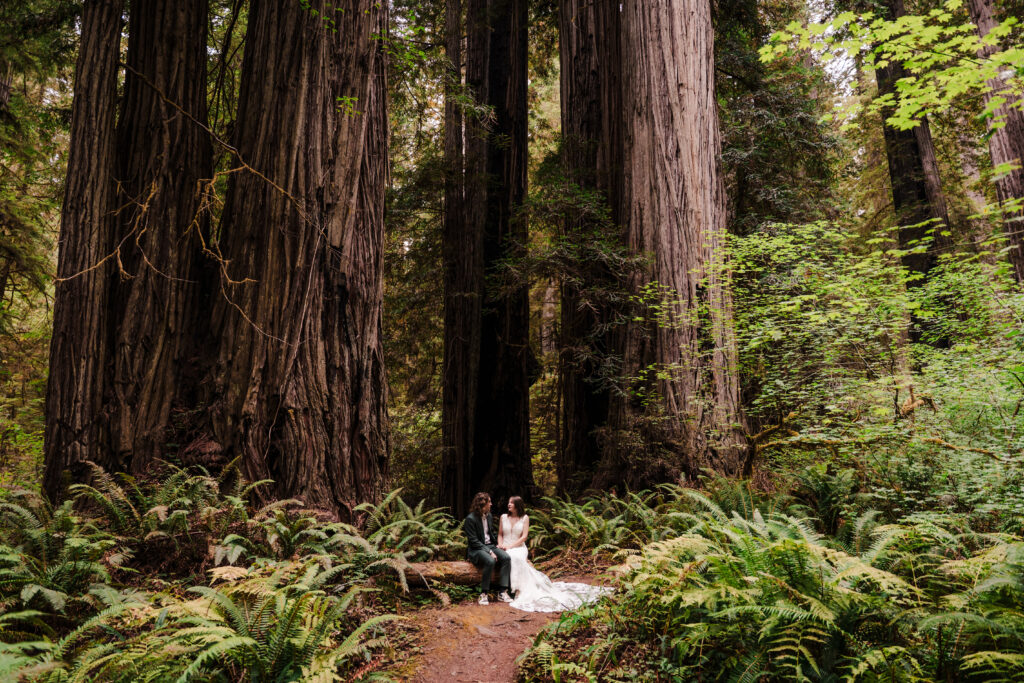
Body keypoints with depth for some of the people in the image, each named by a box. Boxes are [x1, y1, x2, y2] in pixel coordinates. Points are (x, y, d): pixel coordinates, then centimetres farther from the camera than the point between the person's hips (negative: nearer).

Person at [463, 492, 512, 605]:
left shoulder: (489, 516, 11)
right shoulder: (470, 519, -12)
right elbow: (473, 541, -16)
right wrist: (489, 551, -22)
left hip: (490, 546, 7)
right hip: (476, 549, -7)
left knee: (505, 557, -22)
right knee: (490, 561, -36)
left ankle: (502, 592, -21)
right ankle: (483, 594, -23)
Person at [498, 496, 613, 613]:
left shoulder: (524, 518, 5)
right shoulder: (503, 517, 13)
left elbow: (524, 536, -1)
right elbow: (500, 534, 15)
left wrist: (510, 546, -12)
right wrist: (500, 544, -6)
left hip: (519, 547, -1)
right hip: (504, 549, 1)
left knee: (517, 558, -37)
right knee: (512, 558, -35)